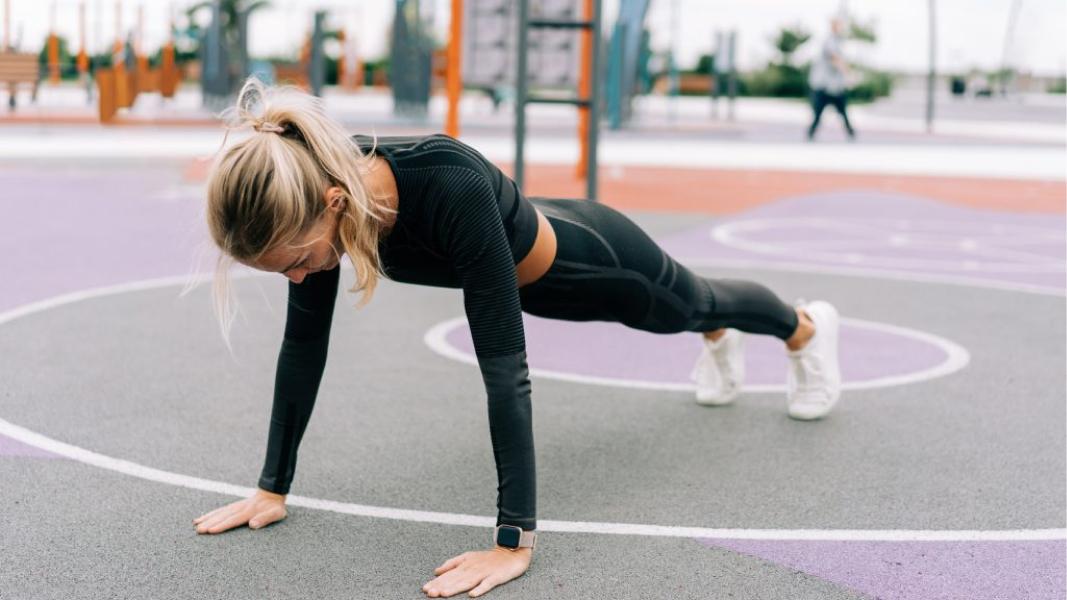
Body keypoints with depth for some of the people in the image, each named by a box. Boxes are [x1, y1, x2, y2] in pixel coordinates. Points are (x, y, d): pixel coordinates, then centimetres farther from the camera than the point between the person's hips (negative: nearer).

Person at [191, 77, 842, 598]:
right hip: (531, 280, 5)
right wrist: (273, 487, -17)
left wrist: (514, 541, -47)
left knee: (692, 305, 29)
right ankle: (721, 340, 74)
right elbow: (305, 342, -19)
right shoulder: (315, 185, -30)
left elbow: (504, 365, -47)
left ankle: (808, 327, 64)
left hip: (591, 261, -5)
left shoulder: (448, 185, -49)